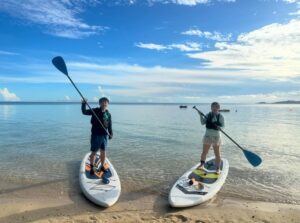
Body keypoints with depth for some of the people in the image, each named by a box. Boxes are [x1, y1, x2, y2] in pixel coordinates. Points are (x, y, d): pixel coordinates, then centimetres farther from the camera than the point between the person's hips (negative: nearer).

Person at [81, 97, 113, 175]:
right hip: (96, 135, -4)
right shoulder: (95, 111, -5)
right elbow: (85, 112, -14)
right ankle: (92, 167, 18)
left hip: (104, 135, 4)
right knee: (94, 152, 3)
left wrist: (111, 134, 2)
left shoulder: (108, 114, 5)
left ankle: (102, 166, 29)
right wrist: (83, 104, -29)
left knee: (103, 151, 13)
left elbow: (109, 125, 9)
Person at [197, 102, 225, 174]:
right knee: (204, 151, 10)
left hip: (216, 136, -2)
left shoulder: (220, 116, -3)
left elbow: (223, 125, -9)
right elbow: (203, 122, -3)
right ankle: (202, 164, 30)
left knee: (217, 153, 4)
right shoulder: (208, 115, 4)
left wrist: (218, 126, -29)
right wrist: (201, 115, -16)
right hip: (208, 135, 3)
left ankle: (218, 169, 16)